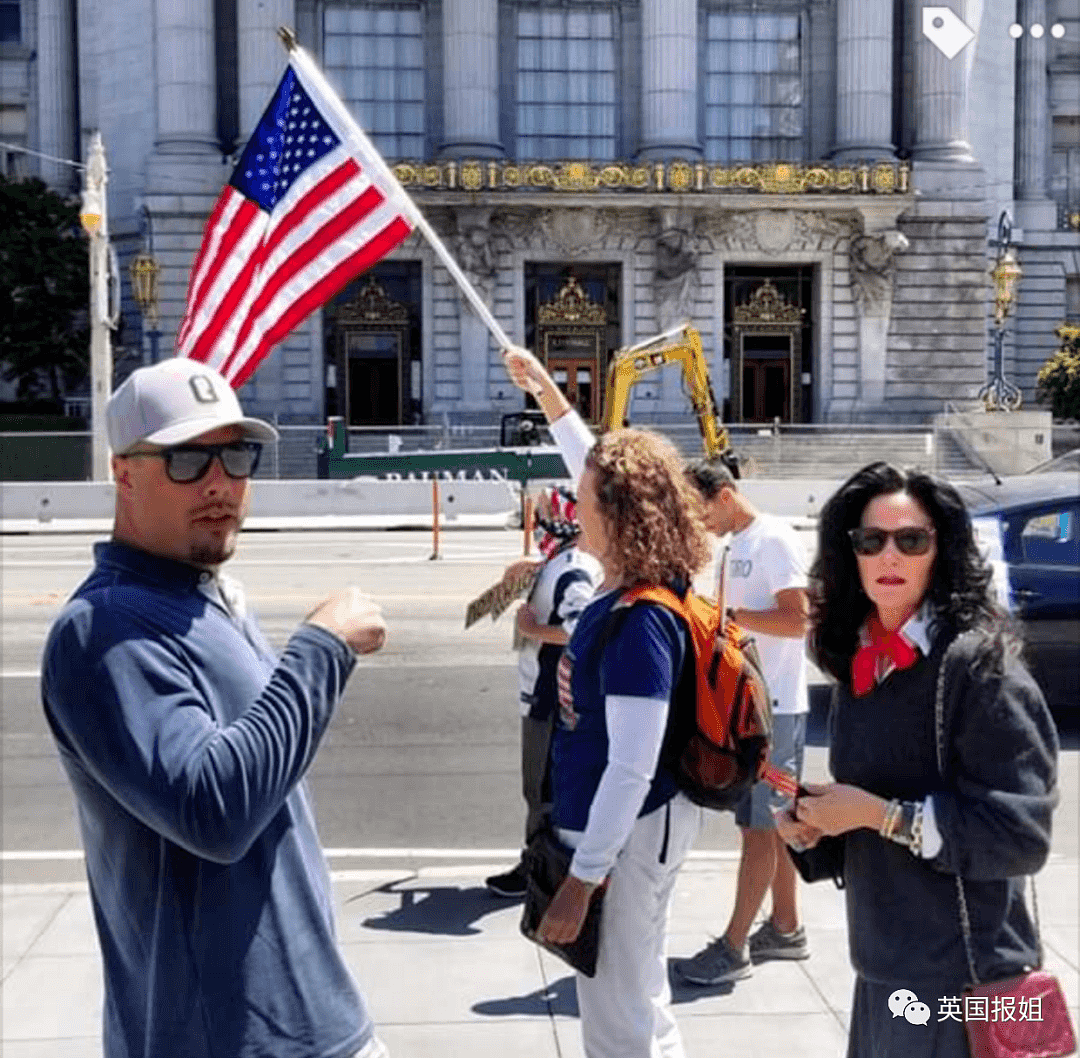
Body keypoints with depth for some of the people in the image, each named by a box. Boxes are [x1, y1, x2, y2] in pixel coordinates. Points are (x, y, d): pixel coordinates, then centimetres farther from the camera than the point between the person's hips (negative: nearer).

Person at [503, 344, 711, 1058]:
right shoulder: (637, 585, 0)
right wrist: (545, 391, 20)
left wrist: (581, 878, -22)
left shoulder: (638, 624, -27)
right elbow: (600, 467, 15)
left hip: (628, 833, -10)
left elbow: (633, 769, -27)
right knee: (640, 1001, 24)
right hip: (631, 824, 10)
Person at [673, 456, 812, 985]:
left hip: (773, 706, -9)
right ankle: (785, 928, 27)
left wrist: (725, 613, -23)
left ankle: (733, 947, 3)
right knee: (771, 823, 16)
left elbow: (797, 620, -21)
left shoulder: (773, 539, -14)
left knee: (761, 827, -2)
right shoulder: (739, 544, 14)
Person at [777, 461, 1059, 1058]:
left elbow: (1021, 835, -20)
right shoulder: (859, 658, 5)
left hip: (958, 979, -7)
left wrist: (878, 814, -21)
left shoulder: (977, 664, -17)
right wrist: (812, 820, 0)